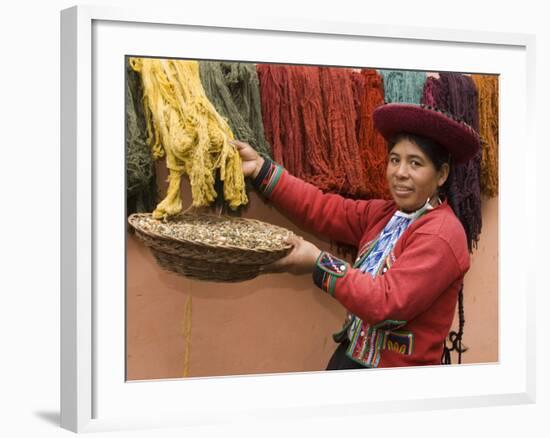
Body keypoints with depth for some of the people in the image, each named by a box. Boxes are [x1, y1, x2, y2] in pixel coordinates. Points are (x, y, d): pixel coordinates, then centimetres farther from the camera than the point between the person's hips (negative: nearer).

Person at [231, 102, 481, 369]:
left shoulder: (441, 236, -19)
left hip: (397, 367, -7)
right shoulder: (386, 213, 8)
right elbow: (326, 210, 0)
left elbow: (387, 305, -25)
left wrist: (319, 264, -21)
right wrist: (261, 170, -6)